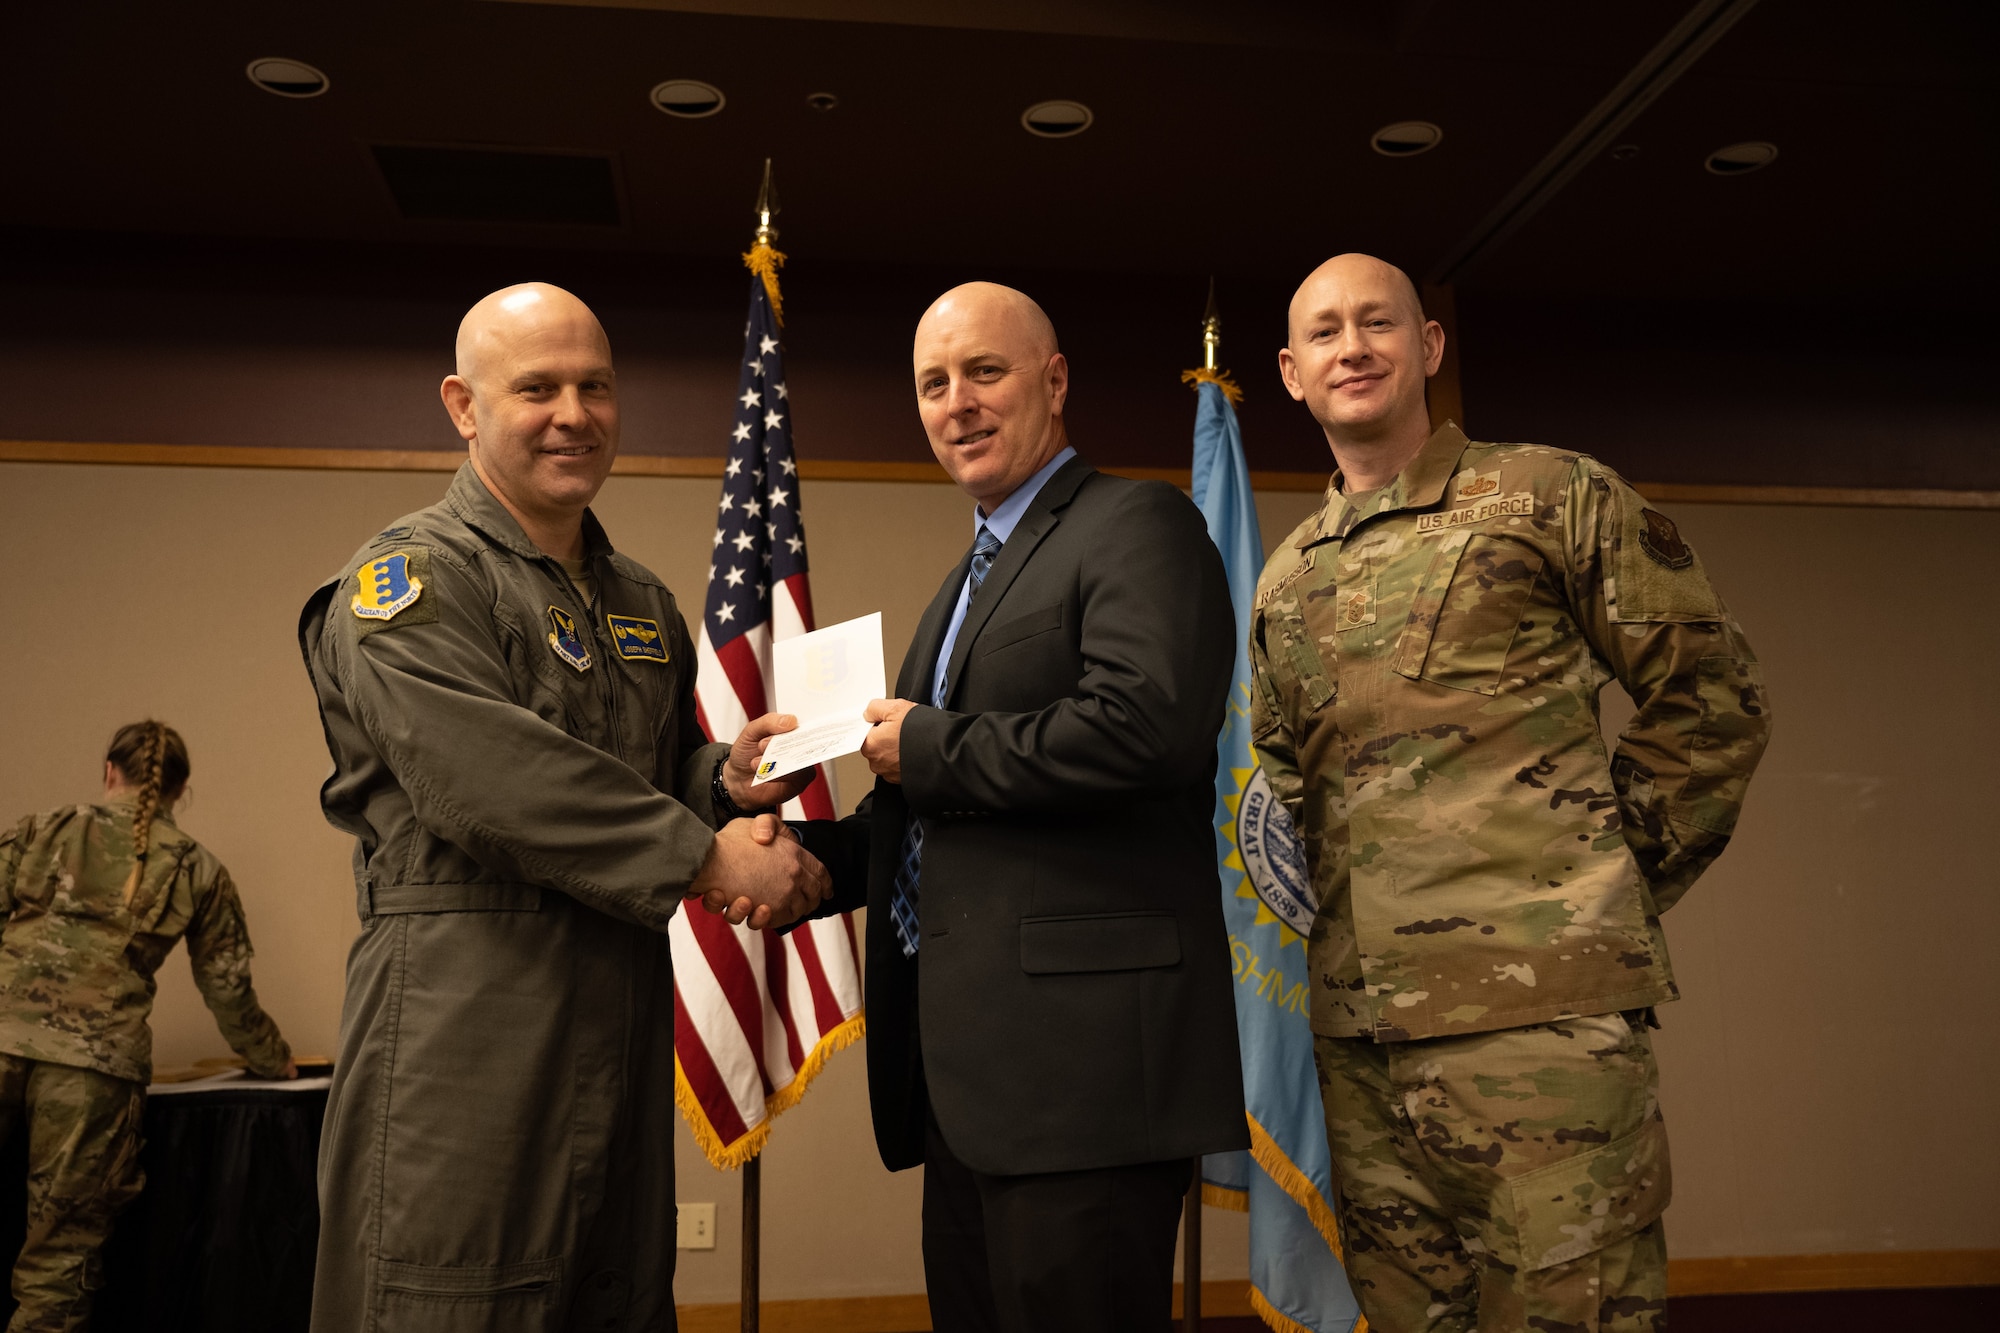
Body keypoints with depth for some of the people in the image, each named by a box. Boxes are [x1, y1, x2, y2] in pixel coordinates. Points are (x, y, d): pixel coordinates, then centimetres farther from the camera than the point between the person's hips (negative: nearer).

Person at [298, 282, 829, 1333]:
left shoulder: (643, 603, 18)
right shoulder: (408, 576, -6)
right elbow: (488, 777, -20)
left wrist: (725, 783, 2)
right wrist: (707, 856, -18)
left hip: (624, 1014, 7)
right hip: (466, 1023, -7)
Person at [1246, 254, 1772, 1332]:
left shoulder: (1552, 497, 3)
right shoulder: (1286, 581, 18)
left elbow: (1710, 695, 4)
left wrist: (1607, 886, 2)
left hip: (1539, 1002, -5)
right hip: (1356, 1022, 5)